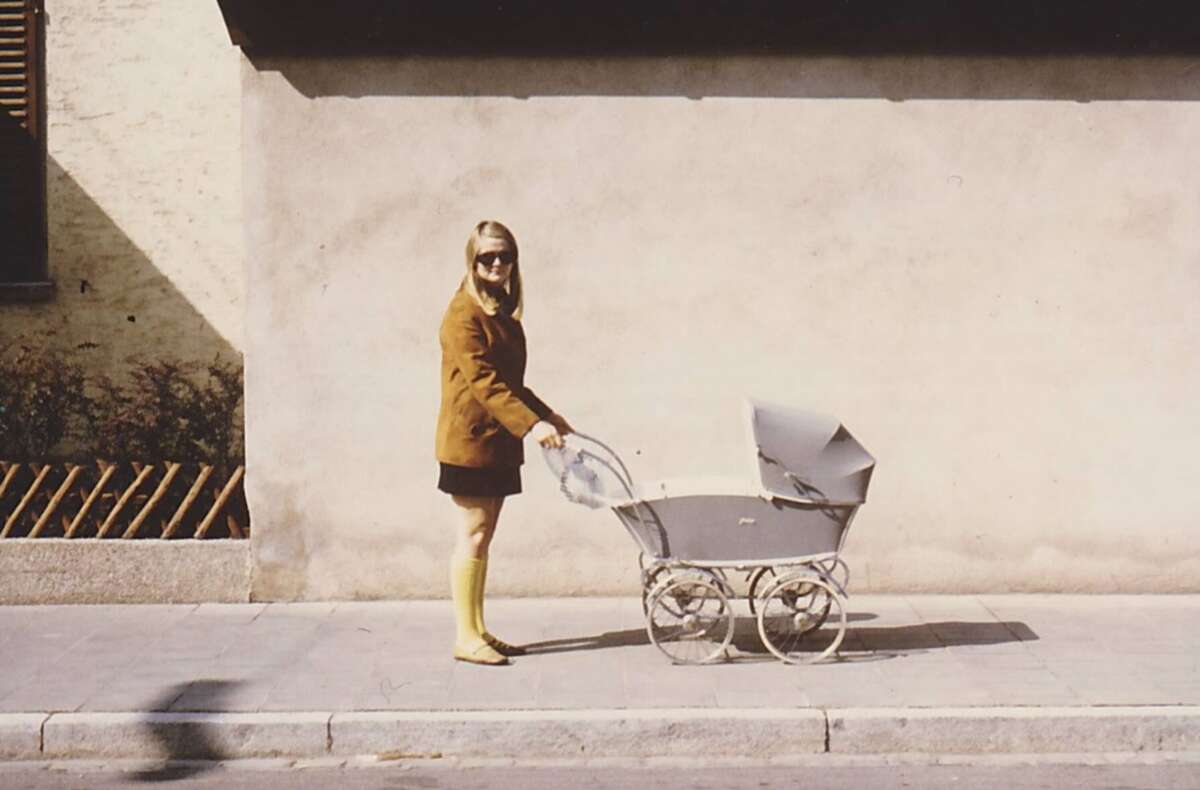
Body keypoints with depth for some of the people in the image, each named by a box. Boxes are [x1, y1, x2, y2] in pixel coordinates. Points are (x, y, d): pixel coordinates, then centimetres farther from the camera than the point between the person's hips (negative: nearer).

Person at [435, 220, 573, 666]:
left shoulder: (503, 311, 15)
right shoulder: (464, 314, -13)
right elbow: (484, 380, -22)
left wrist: (547, 416, 17)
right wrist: (530, 424, -28)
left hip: (499, 441, 8)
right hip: (470, 440, -8)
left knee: (482, 537, 11)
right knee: (473, 536, -5)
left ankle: (479, 631, 17)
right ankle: (466, 638, 2)